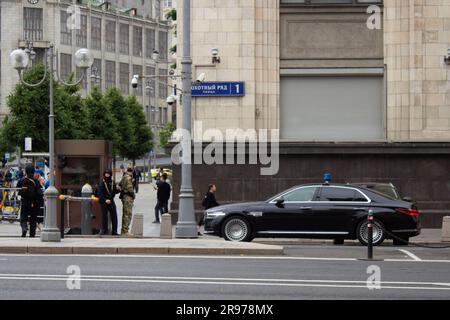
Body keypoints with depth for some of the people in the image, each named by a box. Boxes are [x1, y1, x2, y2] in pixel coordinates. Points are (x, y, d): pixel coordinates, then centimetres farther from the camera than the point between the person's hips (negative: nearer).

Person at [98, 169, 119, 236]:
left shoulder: (112, 182, 11)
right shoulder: (102, 182, -4)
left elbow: (115, 192, 14)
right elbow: (100, 193, -8)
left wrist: (119, 190, -7)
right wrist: (105, 200, -18)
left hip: (111, 201, 4)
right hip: (104, 201, -4)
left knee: (114, 216, 0)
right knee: (104, 216, -1)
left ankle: (114, 231, 6)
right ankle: (104, 231, 8)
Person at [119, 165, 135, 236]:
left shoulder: (124, 177, 13)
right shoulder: (128, 177, -15)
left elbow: (120, 185, 26)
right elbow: (129, 188, -20)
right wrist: (133, 195, -7)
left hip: (124, 196, 10)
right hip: (128, 197, -10)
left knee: (125, 214, 15)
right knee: (128, 214, -9)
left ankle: (123, 231, 21)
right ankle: (125, 231, -11)